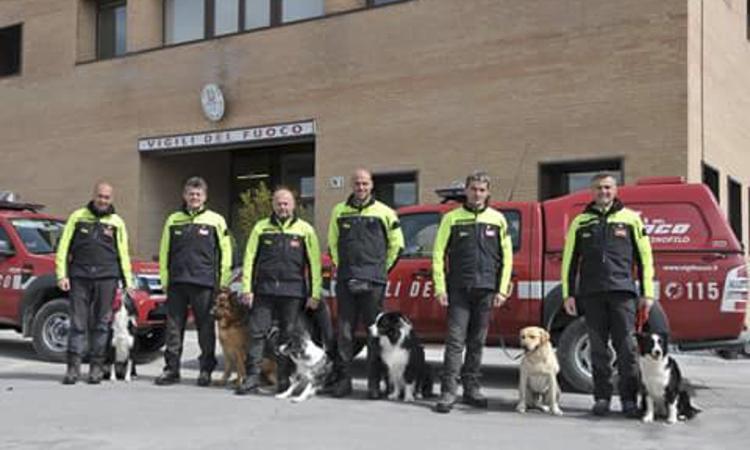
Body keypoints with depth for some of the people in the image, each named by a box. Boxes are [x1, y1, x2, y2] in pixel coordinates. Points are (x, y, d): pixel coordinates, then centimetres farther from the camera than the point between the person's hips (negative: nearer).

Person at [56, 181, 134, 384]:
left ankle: (97, 366, 8)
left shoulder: (116, 222, 11)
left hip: (106, 278, 0)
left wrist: (128, 281, 10)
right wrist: (62, 275, -1)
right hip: (79, 276, 0)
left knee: (101, 323, 2)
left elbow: (123, 253, 14)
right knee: (78, 323, -2)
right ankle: (73, 366, 2)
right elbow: (63, 247, 7)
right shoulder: (78, 217, 9)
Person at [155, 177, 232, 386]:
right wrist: (165, 279, 7)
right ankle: (171, 369, 12)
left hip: (204, 283, -2)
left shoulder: (216, 220, 5)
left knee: (206, 328, 2)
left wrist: (223, 282, -1)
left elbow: (225, 252, 5)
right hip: (177, 282, 3)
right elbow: (164, 252, 15)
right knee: (174, 327, 4)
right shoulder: (173, 220, 13)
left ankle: (206, 369, 11)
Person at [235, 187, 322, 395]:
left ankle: (284, 379, 11)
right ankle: (253, 376, 1)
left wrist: (315, 293, -3)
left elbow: (314, 263, 4)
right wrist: (247, 288, -1)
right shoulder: (261, 228, 11)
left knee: (289, 335, 3)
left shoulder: (305, 230, 7)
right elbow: (249, 259, 8)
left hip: (293, 291, -1)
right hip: (264, 289, 1)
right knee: (257, 332, -3)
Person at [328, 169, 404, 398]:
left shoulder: (384, 212, 4)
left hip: (373, 282, -2)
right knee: (345, 331, 3)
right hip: (345, 281, 2)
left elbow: (396, 243, 11)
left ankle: (374, 382, 5)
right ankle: (343, 380, 10)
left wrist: (381, 268, 8)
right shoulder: (339, 211, 11)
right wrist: (342, 266, 13)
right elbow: (332, 242, 21)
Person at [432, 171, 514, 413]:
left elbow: (506, 256, 10)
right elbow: (438, 254, 3)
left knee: (477, 342, 8)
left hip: (486, 290, 2)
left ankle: (471, 389, 17)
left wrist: (502, 289, 2)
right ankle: (449, 391, -4)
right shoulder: (452, 218, 4)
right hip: (458, 290, -2)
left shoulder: (497, 219, 9)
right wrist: (440, 288, -4)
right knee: (455, 340, -6)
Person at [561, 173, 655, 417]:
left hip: (623, 291, -1)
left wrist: (647, 292, 3)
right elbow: (569, 260, 12)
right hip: (591, 293, 2)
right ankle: (602, 398, 11)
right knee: (598, 348, 4)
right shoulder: (580, 222, 12)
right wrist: (568, 294, 6)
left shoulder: (630, 218, 9)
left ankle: (629, 399, 4)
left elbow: (645, 257, 8)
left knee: (627, 347, -4)